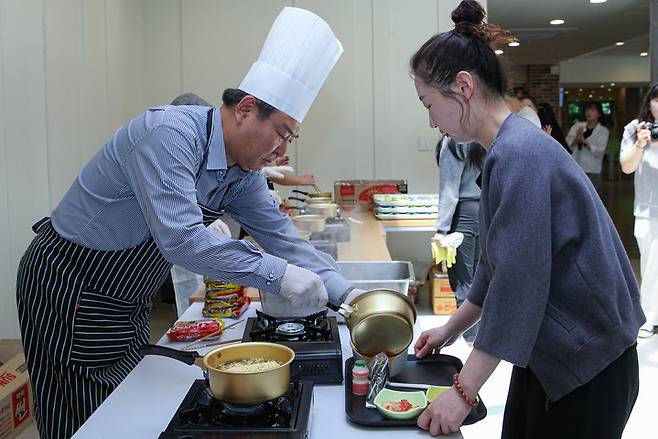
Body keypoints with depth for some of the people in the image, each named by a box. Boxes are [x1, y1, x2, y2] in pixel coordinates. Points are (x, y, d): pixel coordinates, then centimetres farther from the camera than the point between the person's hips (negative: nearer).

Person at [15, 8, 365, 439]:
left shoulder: (243, 173, -1)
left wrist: (344, 293, -9)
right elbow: (180, 237, -36)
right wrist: (275, 274, -33)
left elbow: (281, 237, 1)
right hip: (71, 293, -8)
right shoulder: (170, 133, -28)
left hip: (129, 303, 8)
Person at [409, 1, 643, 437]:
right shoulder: (508, 149, 6)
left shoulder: (520, 155, -23)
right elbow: (498, 264, 15)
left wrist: (463, 391, -22)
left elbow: (520, 282, -26)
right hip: (549, 353, 9)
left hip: (587, 368, -9)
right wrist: (451, 330, 20)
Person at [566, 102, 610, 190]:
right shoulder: (577, 126, 9)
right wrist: (576, 139, -18)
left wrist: (584, 141, -20)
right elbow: (567, 144, 1)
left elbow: (599, 151, -11)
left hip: (592, 172, -2)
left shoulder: (603, 131, 2)